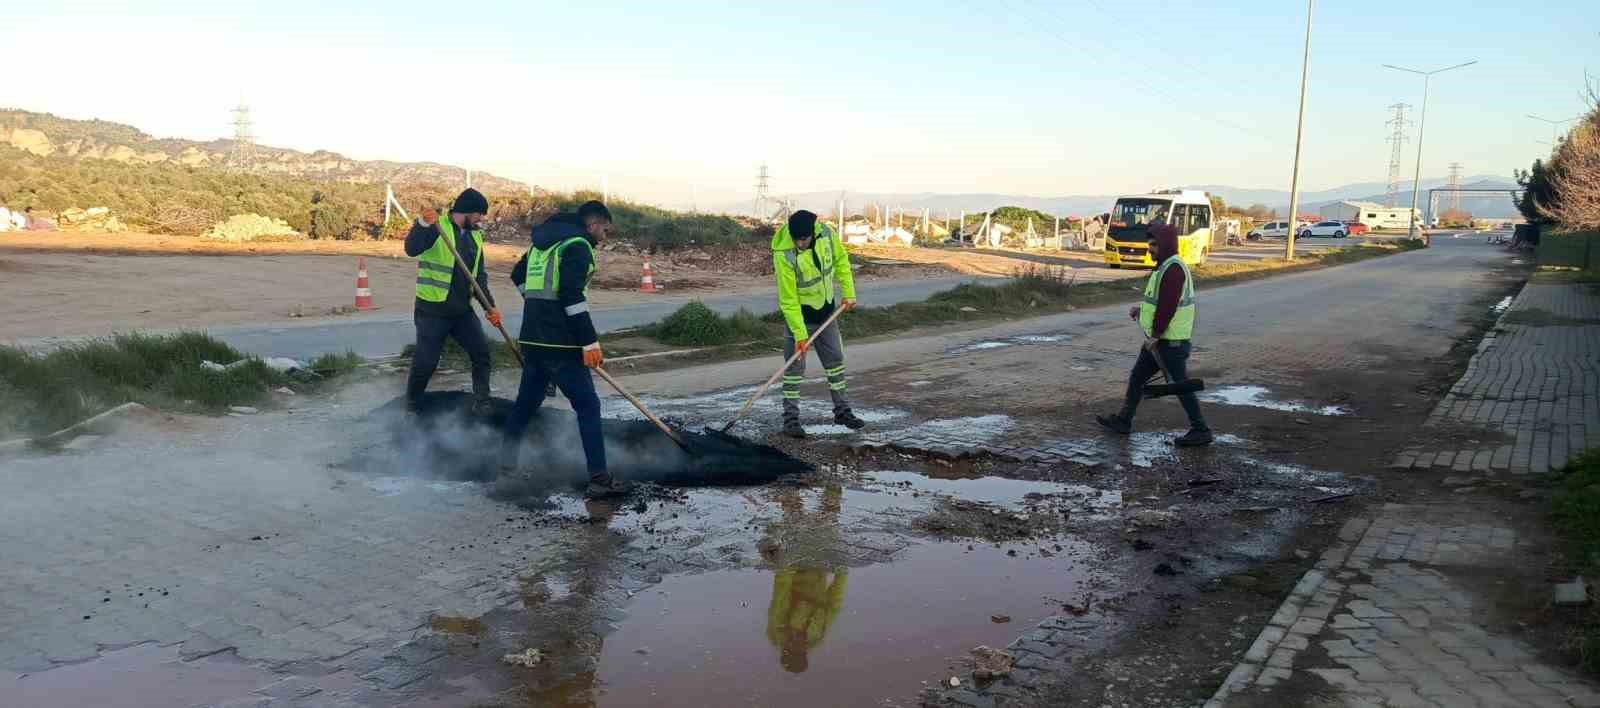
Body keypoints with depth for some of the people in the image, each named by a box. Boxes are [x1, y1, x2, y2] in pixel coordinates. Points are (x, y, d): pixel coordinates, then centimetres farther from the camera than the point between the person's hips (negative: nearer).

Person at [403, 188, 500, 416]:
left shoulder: (476, 236, 9)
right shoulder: (436, 227, -11)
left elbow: (480, 275, 11)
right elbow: (411, 249, -27)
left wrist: (490, 306, 0)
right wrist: (422, 224, -44)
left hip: (462, 310, 6)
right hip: (433, 310, -6)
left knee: (481, 352, 2)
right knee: (425, 362, -1)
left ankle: (481, 403, 13)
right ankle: (411, 405, 20)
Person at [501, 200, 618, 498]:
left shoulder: (543, 242, 18)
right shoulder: (578, 246, -10)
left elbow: (518, 276, 28)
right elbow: (572, 296, -20)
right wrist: (590, 342, -19)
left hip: (532, 338, 9)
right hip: (560, 343, -9)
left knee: (527, 400, 21)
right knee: (588, 406, -6)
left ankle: (507, 461, 31)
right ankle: (599, 479, -9)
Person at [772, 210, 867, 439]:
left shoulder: (826, 233, -16)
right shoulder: (784, 255, -30)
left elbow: (840, 260, 3)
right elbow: (788, 300, -25)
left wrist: (848, 292, -2)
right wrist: (799, 333, -25)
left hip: (826, 308, 6)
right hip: (800, 312, -5)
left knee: (835, 359, 14)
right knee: (795, 366, -5)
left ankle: (842, 411, 27)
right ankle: (791, 418, 5)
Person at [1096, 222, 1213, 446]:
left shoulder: (1173, 269, -19)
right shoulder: (1166, 266, 14)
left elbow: (1168, 306, -25)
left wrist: (1155, 335, -22)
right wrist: (1142, 309, 12)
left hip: (1170, 342, -11)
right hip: (1160, 340, 11)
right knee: (1137, 377, 15)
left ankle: (1200, 431, 7)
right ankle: (1123, 420, 25)